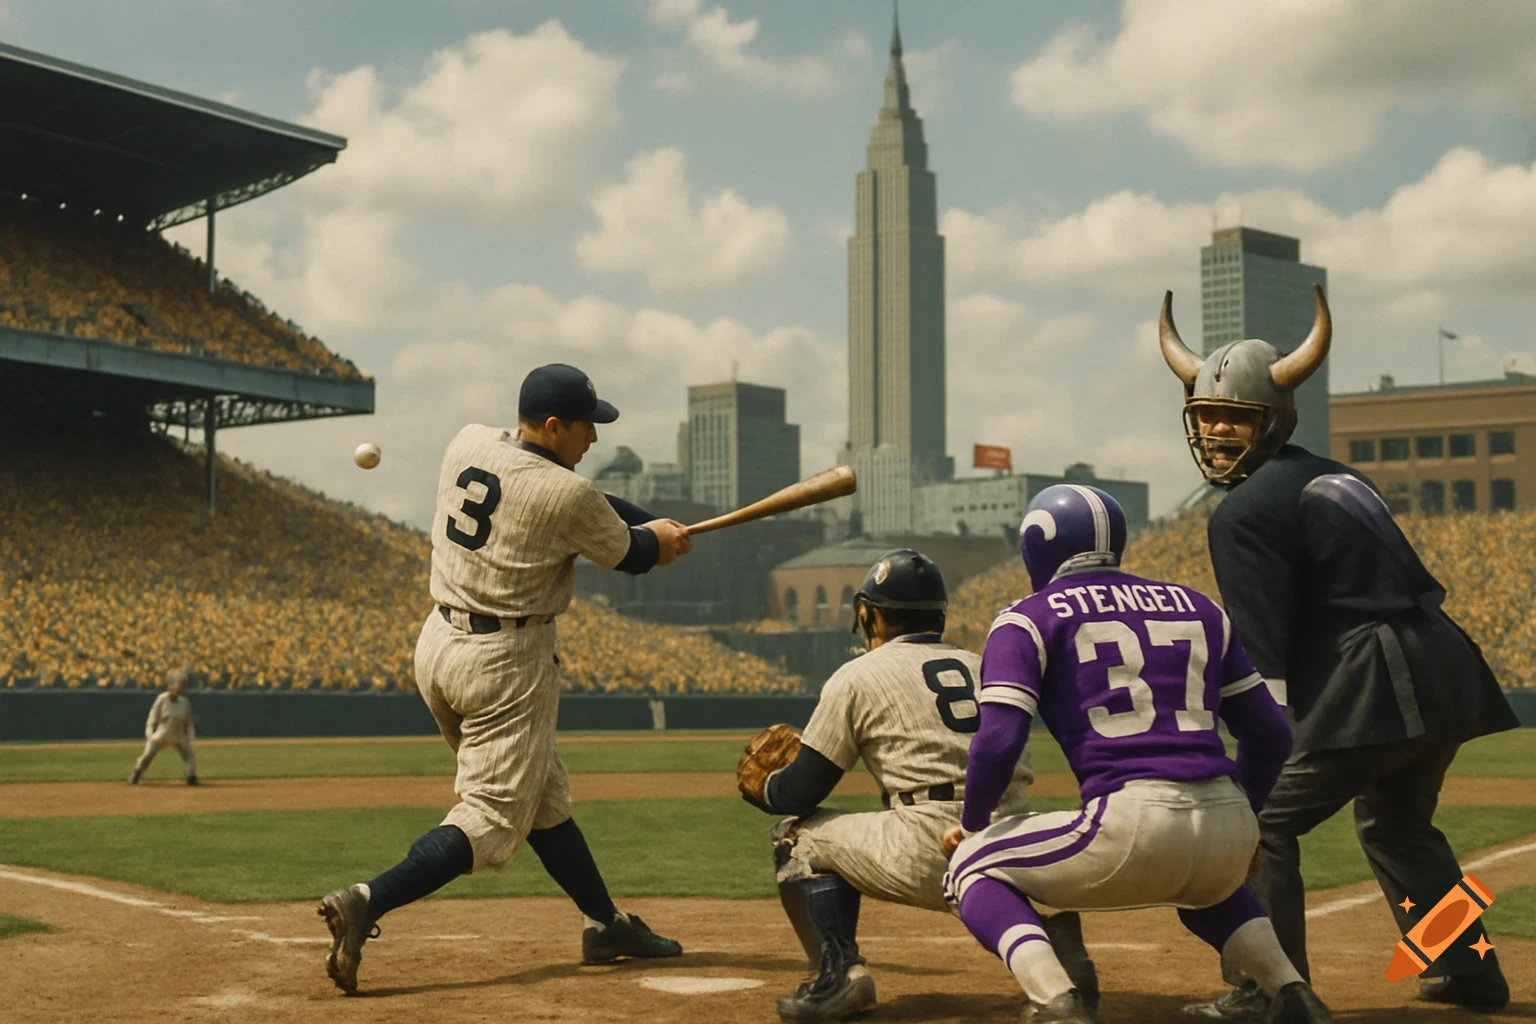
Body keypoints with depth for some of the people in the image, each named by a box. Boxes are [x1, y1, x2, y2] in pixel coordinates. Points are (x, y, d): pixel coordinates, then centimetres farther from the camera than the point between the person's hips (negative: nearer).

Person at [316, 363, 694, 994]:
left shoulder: (467, 444, 3)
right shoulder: (569, 498, -16)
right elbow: (631, 556, 1)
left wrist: (654, 525, 15)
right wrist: (660, 536, 25)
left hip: (437, 643, 9)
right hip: (506, 662, -9)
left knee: (543, 796, 18)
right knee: (492, 815, -4)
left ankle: (605, 925, 28)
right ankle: (368, 902, -21)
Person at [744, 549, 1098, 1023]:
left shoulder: (857, 676, 7)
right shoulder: (986, 667, 22)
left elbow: (801, 792, 7)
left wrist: (762, 787, 30)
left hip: (932, 859, -5)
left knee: (799, 834, 16)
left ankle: (840, 971, -2)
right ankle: (1054, 944, 7)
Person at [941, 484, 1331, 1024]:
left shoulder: (1028, 619, 7)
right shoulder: (1198, 607, 20)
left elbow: (998, 741, -5)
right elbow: (1270, 734, 19)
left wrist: (972, 824, 12)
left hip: (1130, 826, -5)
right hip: (1229, 830, 6)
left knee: (974, 867, 17)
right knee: (1201, 888, 41)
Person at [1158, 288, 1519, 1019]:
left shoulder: (1246, 510, -6)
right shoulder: (1335, 477, 21)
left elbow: (1264, 649, -13)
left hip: (1370, 685, -10)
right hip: (1445, 675, 10)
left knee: (1260, 821, -5)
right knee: (1397, 823, 29)